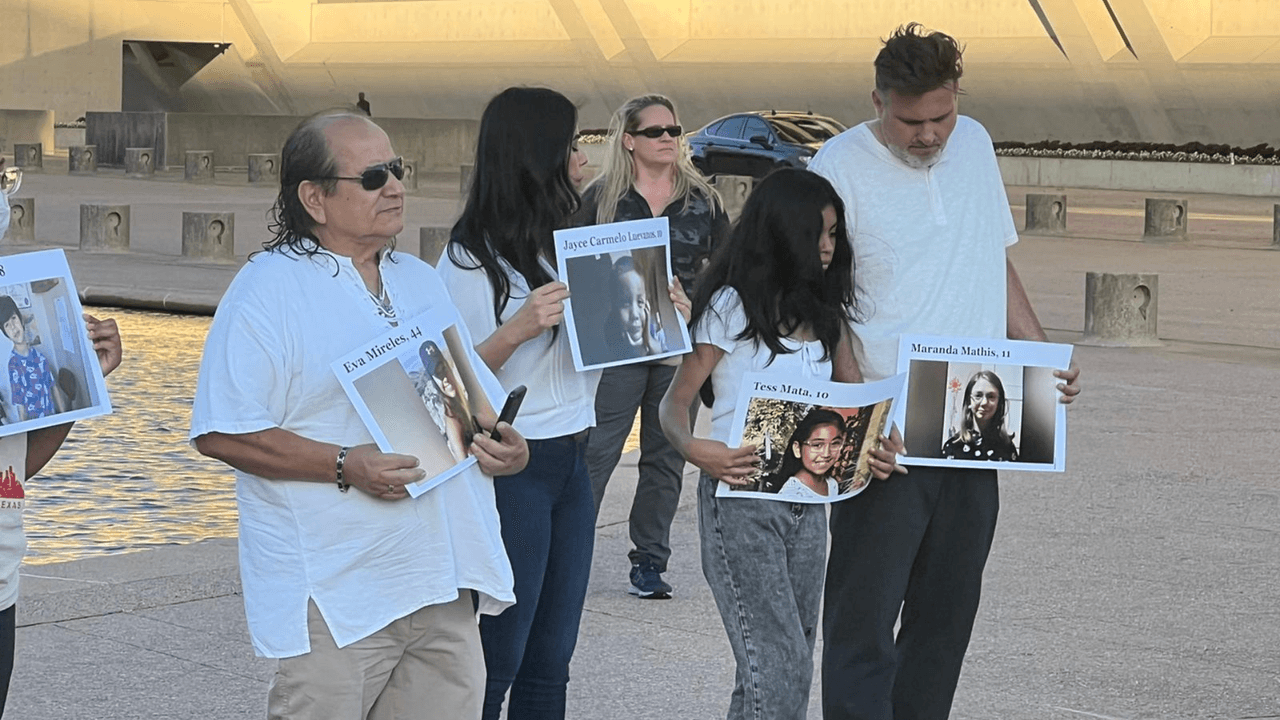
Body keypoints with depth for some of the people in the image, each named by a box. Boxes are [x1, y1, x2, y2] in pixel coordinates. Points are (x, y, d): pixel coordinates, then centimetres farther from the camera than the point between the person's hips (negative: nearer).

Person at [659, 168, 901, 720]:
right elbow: (675, 402, -8)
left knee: (791, 666, 10)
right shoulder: (732, 307, -8)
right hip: (742, 497, -7)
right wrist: (694, 450, -29)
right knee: (779, 665, -13)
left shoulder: (824, 311, 11)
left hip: (807, 502, 7)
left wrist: (877, 448, -8)